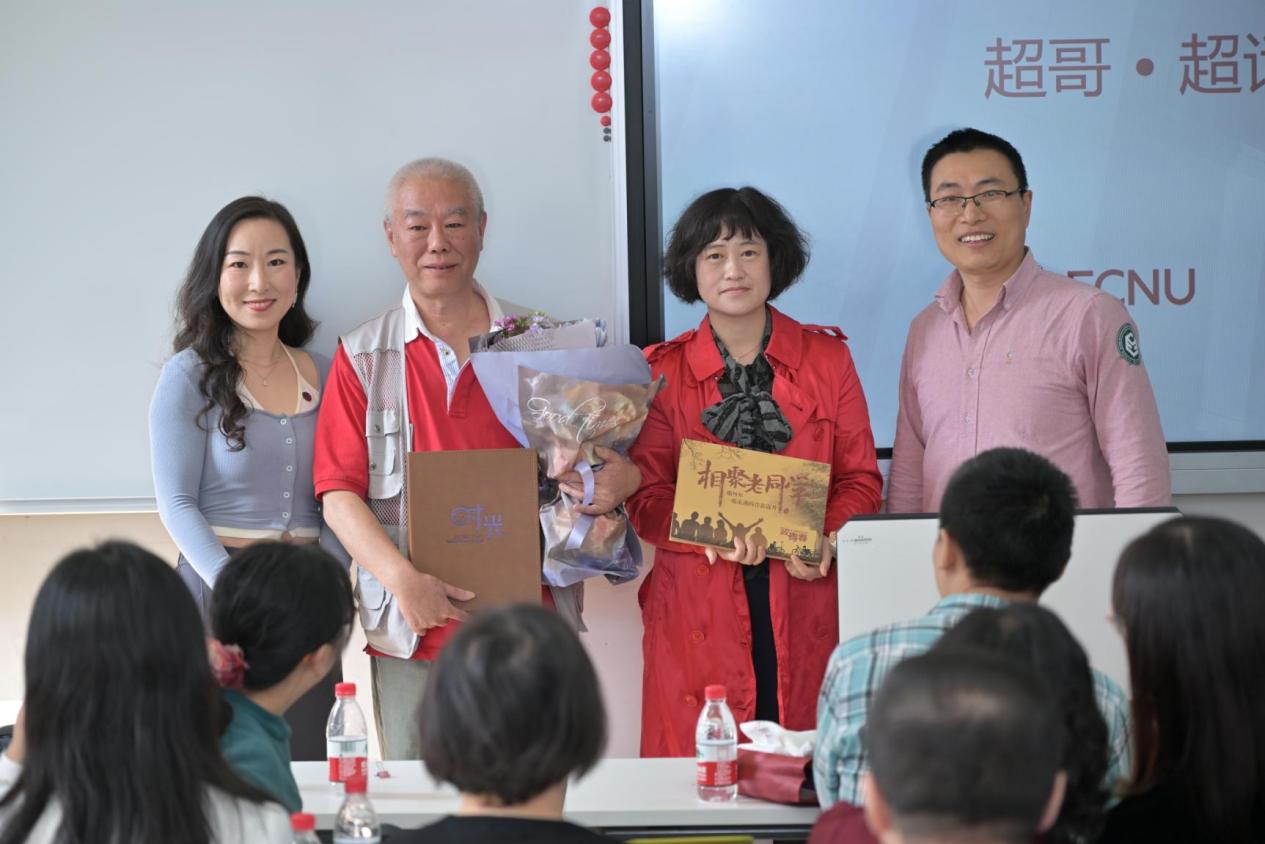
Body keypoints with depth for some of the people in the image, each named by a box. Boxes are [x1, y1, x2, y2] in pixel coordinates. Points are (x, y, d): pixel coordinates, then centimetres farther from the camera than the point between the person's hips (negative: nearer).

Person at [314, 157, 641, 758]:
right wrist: (403, 579, -16)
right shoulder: (363, 357, 7)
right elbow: (339, 493, 0)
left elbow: (596, 460, 14)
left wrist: (621, 478, -11)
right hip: (414, 635, 0)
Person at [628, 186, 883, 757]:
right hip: (699, 616, 0)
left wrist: (824, 540, -11)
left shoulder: (827, 358, 8)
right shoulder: (663, 371, 7)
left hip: (805, 604, 1)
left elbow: (861, 479, 9)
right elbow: (647, 498, 3)